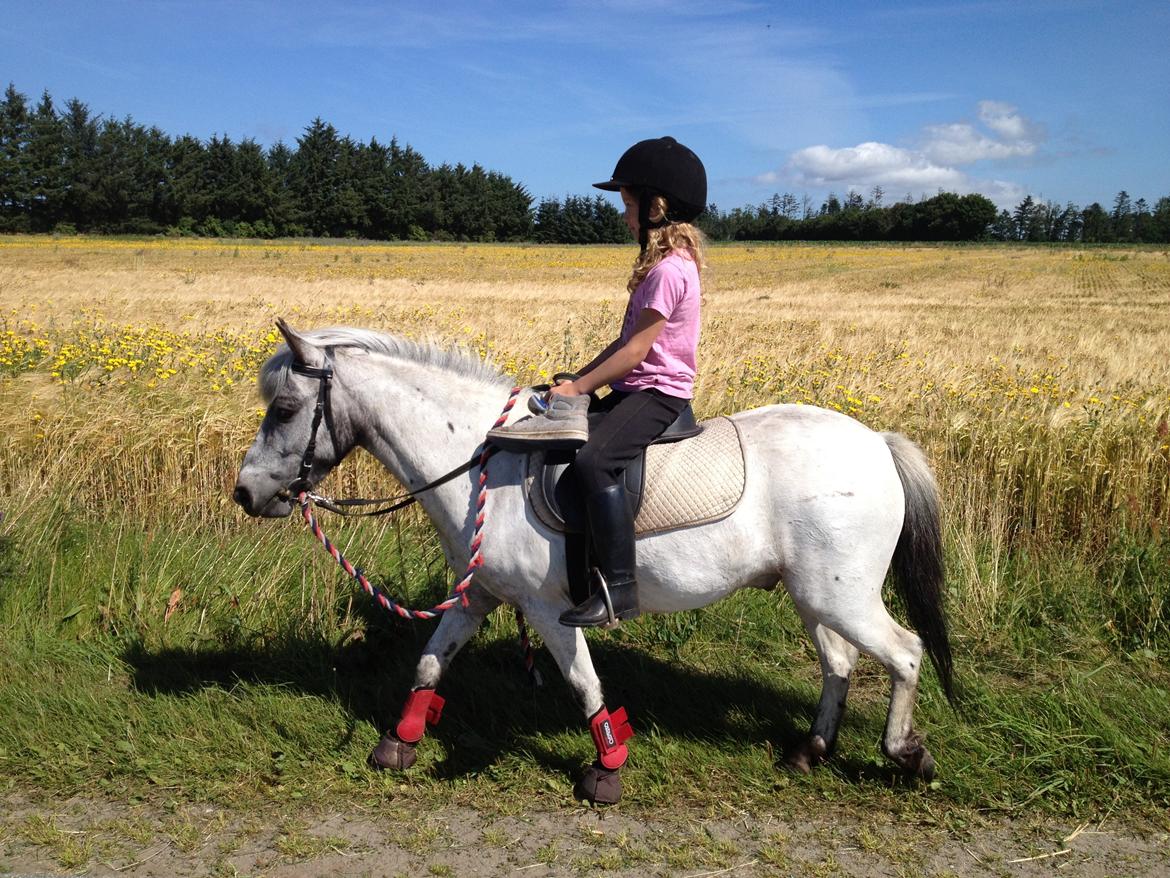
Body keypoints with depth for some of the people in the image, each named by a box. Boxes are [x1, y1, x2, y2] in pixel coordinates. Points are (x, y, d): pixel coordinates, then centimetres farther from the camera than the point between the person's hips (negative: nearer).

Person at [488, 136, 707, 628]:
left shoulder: (669, 269, -17)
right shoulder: (662, 263, 16)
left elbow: (636, 351, -19)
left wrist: (577, 388, -12)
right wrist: (579, 380, 10)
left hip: (657, 392, -11)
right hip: (639, 388, 11)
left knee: (595, 462, -33)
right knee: (557, 441, 14)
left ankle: (618, 589, -30)